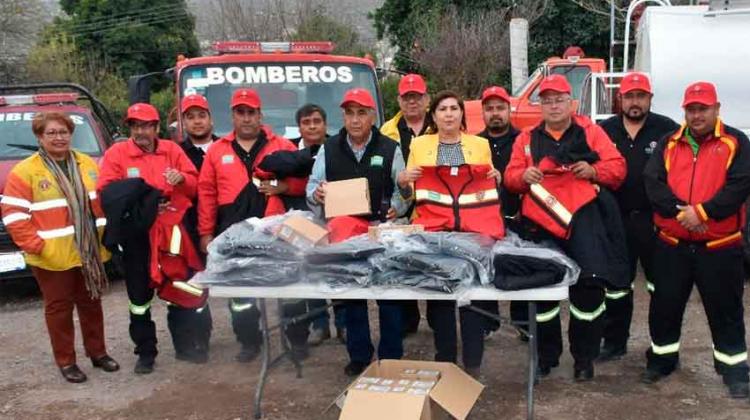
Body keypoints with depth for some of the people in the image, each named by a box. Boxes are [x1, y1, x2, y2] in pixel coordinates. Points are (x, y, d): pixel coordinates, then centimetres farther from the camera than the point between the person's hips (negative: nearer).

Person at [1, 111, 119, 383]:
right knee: (59, 307, 5)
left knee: (91, 303, 15)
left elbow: (104, 201, 15)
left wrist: (105, 234, 6)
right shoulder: (24, 172, -8)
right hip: (52, 257, -4)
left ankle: (98, 353, 29)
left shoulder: (87, 164, 8)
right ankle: (66, 362, 18)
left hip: (89, 253, 5)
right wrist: (35, 245, -17)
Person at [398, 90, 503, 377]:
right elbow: (409, 190, 10)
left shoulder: (480, 144, 12)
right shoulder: (419, 144, 10)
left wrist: (496, 178, -6)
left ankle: (473, 362, 6)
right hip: (433, 225, 0)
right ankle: (444, 359, 13)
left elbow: (490, 186, 15)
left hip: (474, 224, 0)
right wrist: (402, 180, -11)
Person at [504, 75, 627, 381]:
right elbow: (510, 177, 10)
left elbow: (617, 167, 5)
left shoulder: (590, 131, 10)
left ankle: (584, 357, 12)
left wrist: (594, 171, -14)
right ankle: (546, 356, 23)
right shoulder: (527, 138, 15)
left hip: (582, 218, -2)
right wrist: (523, 176, -12)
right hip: (541, 222, 2)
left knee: (589, 286, -5)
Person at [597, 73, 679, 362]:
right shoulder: (605, 131, 7)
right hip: (616, 219, 3)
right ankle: (614, 342, 23)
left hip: (655, 220, -2)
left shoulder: (667, 130, -3)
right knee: (616, 284, 11)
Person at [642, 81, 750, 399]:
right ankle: (662, 359, 28)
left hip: (719, 246, -2)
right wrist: (681, 211, -18)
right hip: (672, 245, 2)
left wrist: (703, 212, -20)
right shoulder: (669, 144, 8)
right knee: (664, 305, 11)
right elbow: (653, 183, -5)